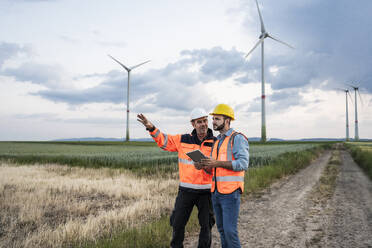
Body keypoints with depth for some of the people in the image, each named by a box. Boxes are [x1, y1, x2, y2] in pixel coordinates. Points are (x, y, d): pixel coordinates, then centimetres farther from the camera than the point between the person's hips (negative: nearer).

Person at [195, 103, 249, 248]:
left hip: (231, 193, -8)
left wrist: (217, 163, -26)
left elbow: (243, 164, -20)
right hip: (216, 192, 8)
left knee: (230, 230, -8)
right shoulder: (217, 141, 17)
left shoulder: (238, 138, -8)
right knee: (222, 228, 13)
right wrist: (204, 166, -3)